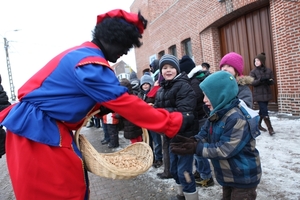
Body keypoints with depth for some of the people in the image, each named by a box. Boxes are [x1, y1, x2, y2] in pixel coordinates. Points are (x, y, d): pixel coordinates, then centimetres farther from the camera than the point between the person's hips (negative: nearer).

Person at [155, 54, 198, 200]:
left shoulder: (184, 86, -14)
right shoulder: (161, 90, 10)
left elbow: (183, 113, -24)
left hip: (184, 136, -8)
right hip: (170, 135, 8)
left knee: (184, 171, -3)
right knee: (174, 169, 20)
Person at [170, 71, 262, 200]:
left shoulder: (237, 118, -30)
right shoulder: (216, 114, 0)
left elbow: (224, 150, -31)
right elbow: (205, 134, 1)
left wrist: (196, 148, -30)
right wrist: (192, 142, -20)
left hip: (243, 178, -9)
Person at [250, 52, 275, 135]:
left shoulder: (268, 70, 5)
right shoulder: (253, 71, -3)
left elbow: (272, 81, 6)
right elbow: (252, 82, -11)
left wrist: (269, 81, -17)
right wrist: (260, 80, -27)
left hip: (267, 93, 4)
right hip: (258, 94, -4)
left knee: (262, 110, 13)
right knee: (264, 111, -10)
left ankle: (258, 124, 29)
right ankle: (270, 128, -4)